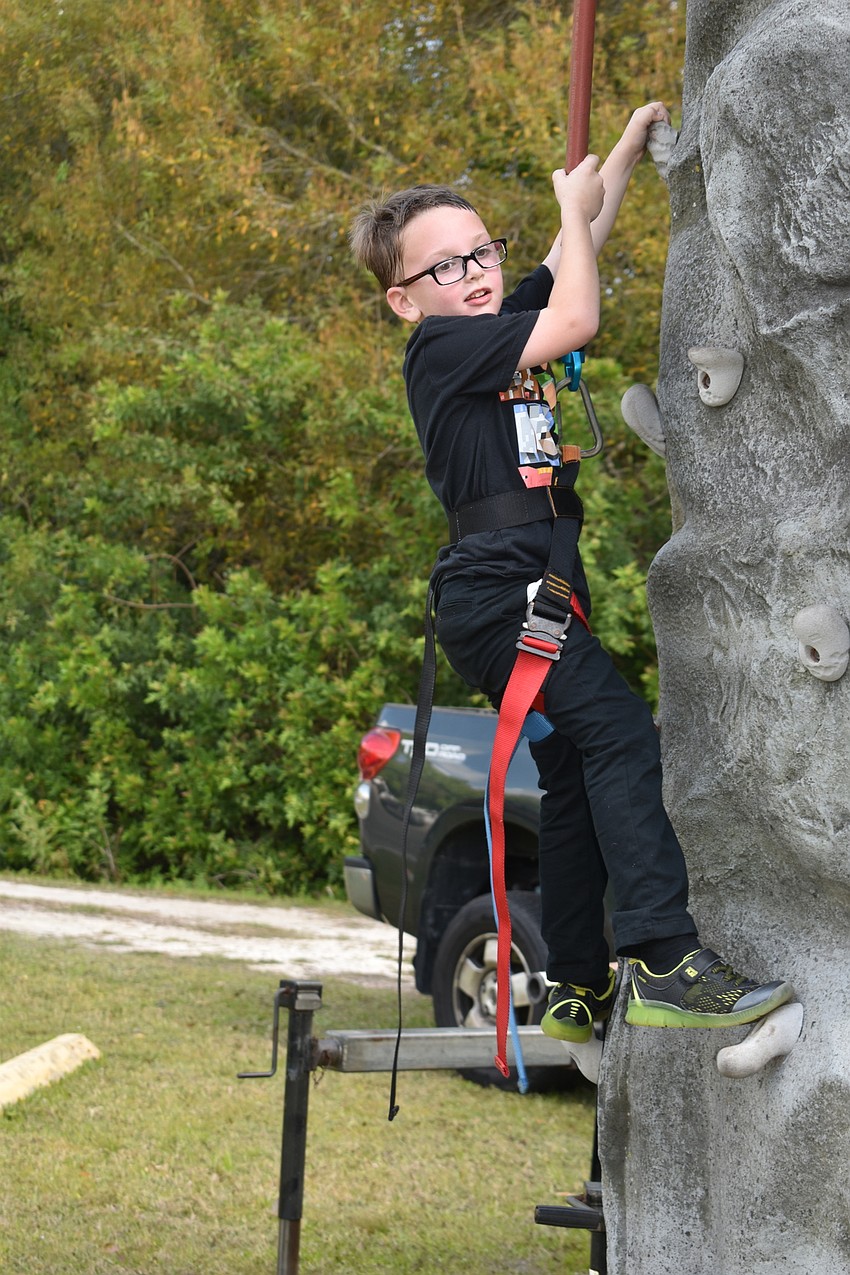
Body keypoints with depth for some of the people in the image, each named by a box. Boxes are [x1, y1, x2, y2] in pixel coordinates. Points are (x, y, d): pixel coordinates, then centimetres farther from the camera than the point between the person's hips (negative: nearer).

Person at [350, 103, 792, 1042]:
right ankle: (665, 964, -33)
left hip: (533, 592, 10)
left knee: (577, 779, 13)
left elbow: (574, 255, 29)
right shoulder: (443, 347, -10)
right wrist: (575, 204, -3)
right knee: (620, 734, -22)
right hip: (495, 588, -10)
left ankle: (579, 991, 19)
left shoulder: (500, 328, 16)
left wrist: (626, 152, 27)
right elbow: (578, 319, -17)